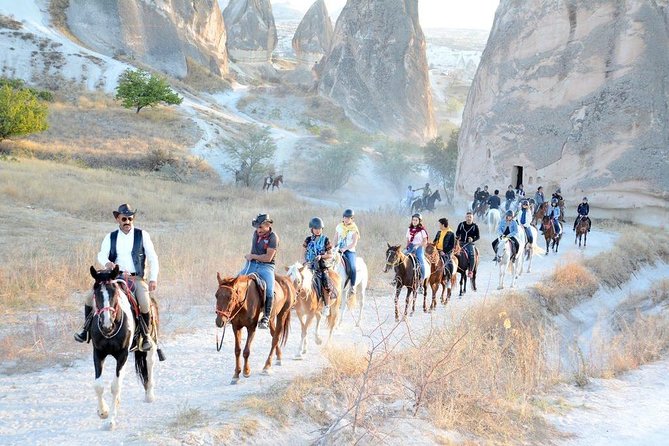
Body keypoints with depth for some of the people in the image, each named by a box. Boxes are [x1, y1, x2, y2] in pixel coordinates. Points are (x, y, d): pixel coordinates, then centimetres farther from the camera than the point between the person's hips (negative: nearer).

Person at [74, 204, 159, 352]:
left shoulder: (142, 235, 2)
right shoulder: (110, 237, 7)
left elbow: (153, 258, 2)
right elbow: (101, 255, -5)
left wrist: (153, 279, -8)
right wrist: (107, 263, -30)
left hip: (136, 278, -3)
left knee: (145, 304, -29)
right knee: (90, 298, -11)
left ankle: (146, 336, -6)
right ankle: (87, 329, 8)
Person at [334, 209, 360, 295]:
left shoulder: (354, 229, 0)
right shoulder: (339, 227, 12)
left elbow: (354, 243, -7)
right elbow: (336, 239, 20)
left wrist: (345, 249, -19)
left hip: (350, 250, -4)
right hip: (339, 250, 4)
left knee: (352, 266, -28)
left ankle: (353, 286, -14)